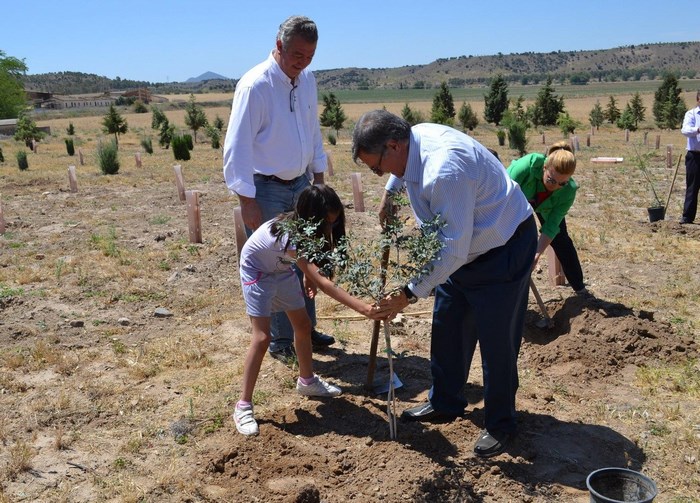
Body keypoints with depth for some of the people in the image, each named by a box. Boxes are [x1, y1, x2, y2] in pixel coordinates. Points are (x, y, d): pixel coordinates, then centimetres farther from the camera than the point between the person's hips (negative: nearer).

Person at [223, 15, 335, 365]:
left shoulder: (307, 80, 4)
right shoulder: (254, 86, -18)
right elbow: (237, 147, -19)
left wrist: (318, 176, 15)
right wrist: (247, 202, -20)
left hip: (300, 185, 7)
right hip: (266, 191, -7)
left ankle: (305, 329, 31)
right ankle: (280, 342, 18)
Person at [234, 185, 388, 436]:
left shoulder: (306, 227, -20)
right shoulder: (290, 236, -42)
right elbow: (323, 282, -51)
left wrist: (309, 276, -10)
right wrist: (362, 307, -58)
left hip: (281, 268, 8)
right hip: (257, 271, -8)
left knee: (303, 325, 13)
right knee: (262, 338, -15)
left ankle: (307, 380, 34)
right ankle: (243, 406, -5)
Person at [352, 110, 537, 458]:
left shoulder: (444, 171, -36)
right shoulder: (415, 138, -8)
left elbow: (452, 251, -33)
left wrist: (409, 293, -25)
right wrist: (390, 192, 16)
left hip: (503, 249, -9)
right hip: (465, 246, 9)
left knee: (496, 341, 1)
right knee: (446, 328, 16)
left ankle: (499, 424, 21)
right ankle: (444, 404, 33)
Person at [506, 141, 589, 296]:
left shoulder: (568, 190, -34)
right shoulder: (529, 164, -46)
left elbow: (551, 227, -29)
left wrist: (536, 254, -41)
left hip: (546, 207, 2)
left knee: (561, 241, 5)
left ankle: (579, 287, 24)